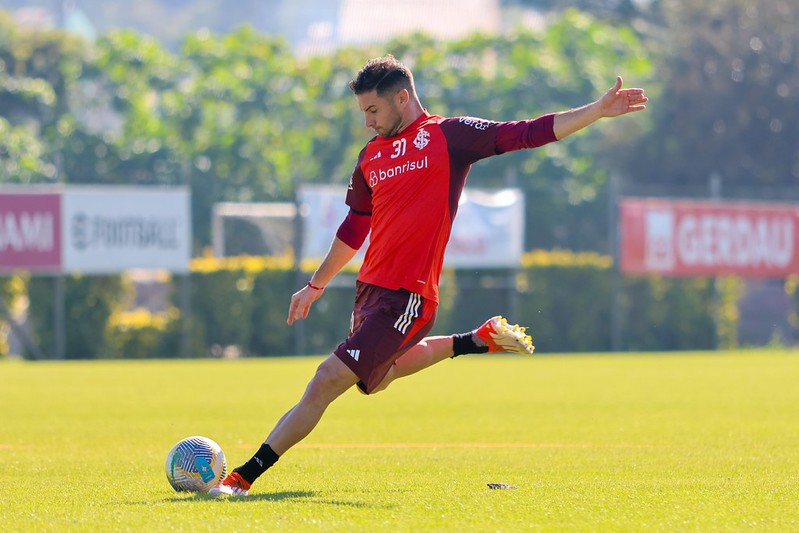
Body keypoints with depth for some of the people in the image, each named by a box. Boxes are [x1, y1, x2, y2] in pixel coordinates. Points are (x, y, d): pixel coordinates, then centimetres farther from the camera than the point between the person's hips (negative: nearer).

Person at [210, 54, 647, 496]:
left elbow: (527, 134, -6)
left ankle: (245, 475, -9)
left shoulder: (448, 136, -3)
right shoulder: (371, 156, 14)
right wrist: (316, 285, 31)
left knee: (327, 381, -13)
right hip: (370, 289, 8)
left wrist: (599, 110, -13)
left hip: (406, 298, -8)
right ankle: (477, 341, 36)